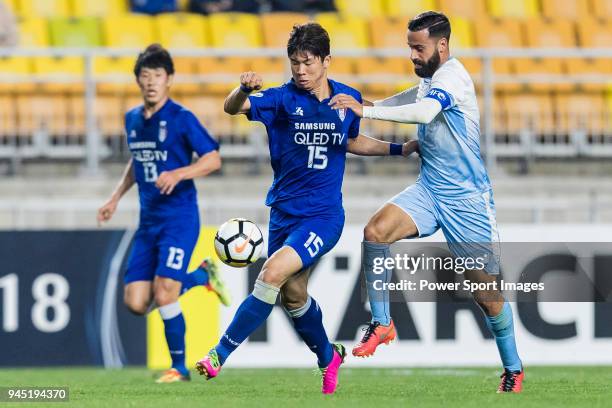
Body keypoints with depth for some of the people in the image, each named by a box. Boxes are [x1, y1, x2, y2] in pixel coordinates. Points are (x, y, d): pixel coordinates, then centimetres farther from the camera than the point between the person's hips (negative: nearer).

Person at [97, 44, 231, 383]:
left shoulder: (181, 118, -9)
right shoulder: (132, 119, 11)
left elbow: (213, 159, -11)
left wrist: (178, 174, -25)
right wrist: (116, 197, 20)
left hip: (179, 218, -7)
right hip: (148, 221, 7)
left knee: (164, 295, -16)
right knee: (135, 302, 0)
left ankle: (179, 367, 3)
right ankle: (201, 277, 24)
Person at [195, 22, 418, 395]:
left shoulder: (348, 99, 1)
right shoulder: (284, 99, -6)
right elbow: (232, 109, -23)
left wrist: (400, 149, 18)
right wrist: (245, 88, -44)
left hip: (324, 214, -2)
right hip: (284, 211, 2)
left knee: (274, 273, -22)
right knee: (292, 294, 11)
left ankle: (221, 355, -17)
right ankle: (328, 357, 39)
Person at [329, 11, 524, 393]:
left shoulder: (452, 76, -18)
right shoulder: (429, 79, 9)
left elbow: (425, 112, -37)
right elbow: (413, 99, 33)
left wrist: (367, 111, -39)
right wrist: (370, 104, 17)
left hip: (467, 199, -7)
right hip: (429, 189, 7)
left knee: (486, 290, -1)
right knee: (376, 232, -19)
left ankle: (513, 369, 18)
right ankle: (382, 324, -9)